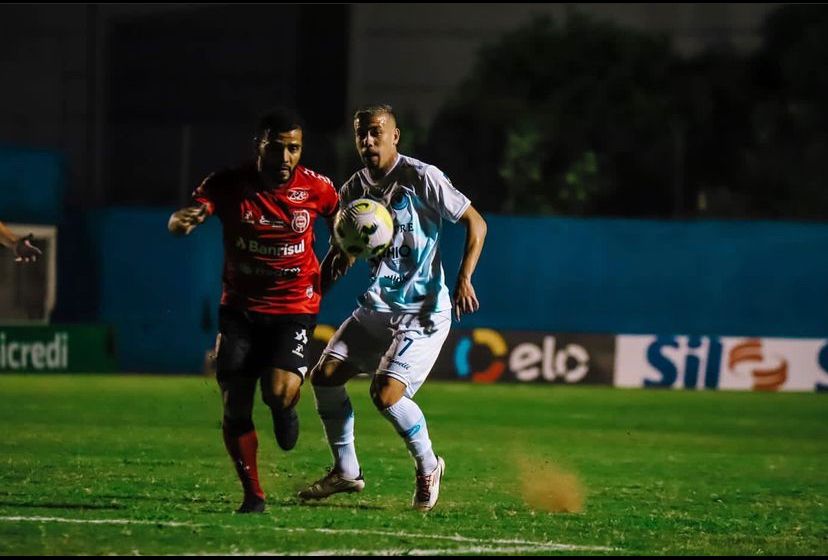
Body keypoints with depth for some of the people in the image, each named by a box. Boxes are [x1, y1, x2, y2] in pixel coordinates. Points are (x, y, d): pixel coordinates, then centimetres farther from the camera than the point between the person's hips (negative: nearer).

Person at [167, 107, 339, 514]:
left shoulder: (316, 188, -7)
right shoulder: (228, 185, -9)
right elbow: (179, 223, -21)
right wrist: (182, 220, -45)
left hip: (294, 308, -1)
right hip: (240, 308, 1)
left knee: (279, 390, -25)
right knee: (235, 408, -4)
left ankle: (285, 409, 14)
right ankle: (252, 494, 14)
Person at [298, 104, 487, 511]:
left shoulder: (421, 178, -12)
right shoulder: (354, 190, 7)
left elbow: (475, 222, -7)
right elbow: (345, 248, 21)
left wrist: (464, 279, -19)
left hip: (423, 312, -7)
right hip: (375, 308, 7)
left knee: (386, 393, -20)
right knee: (324, 374, -3)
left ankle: (428, 467, 6)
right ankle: (345, 470, 11)